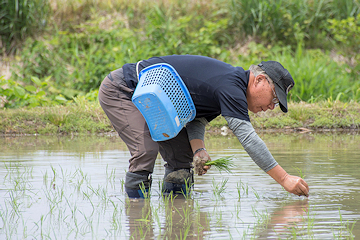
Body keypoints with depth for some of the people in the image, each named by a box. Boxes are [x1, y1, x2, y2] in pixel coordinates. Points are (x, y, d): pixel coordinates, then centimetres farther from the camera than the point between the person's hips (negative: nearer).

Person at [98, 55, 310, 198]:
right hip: (120, 91, -10)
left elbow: (197, 120, 2)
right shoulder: (230, 86, -27)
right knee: (146, 150, -24)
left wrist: (199, 150, -18)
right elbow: (248, 138, -33)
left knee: (182, 154, 6)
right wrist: (284, 179, -32)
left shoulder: (230, 83, 4)